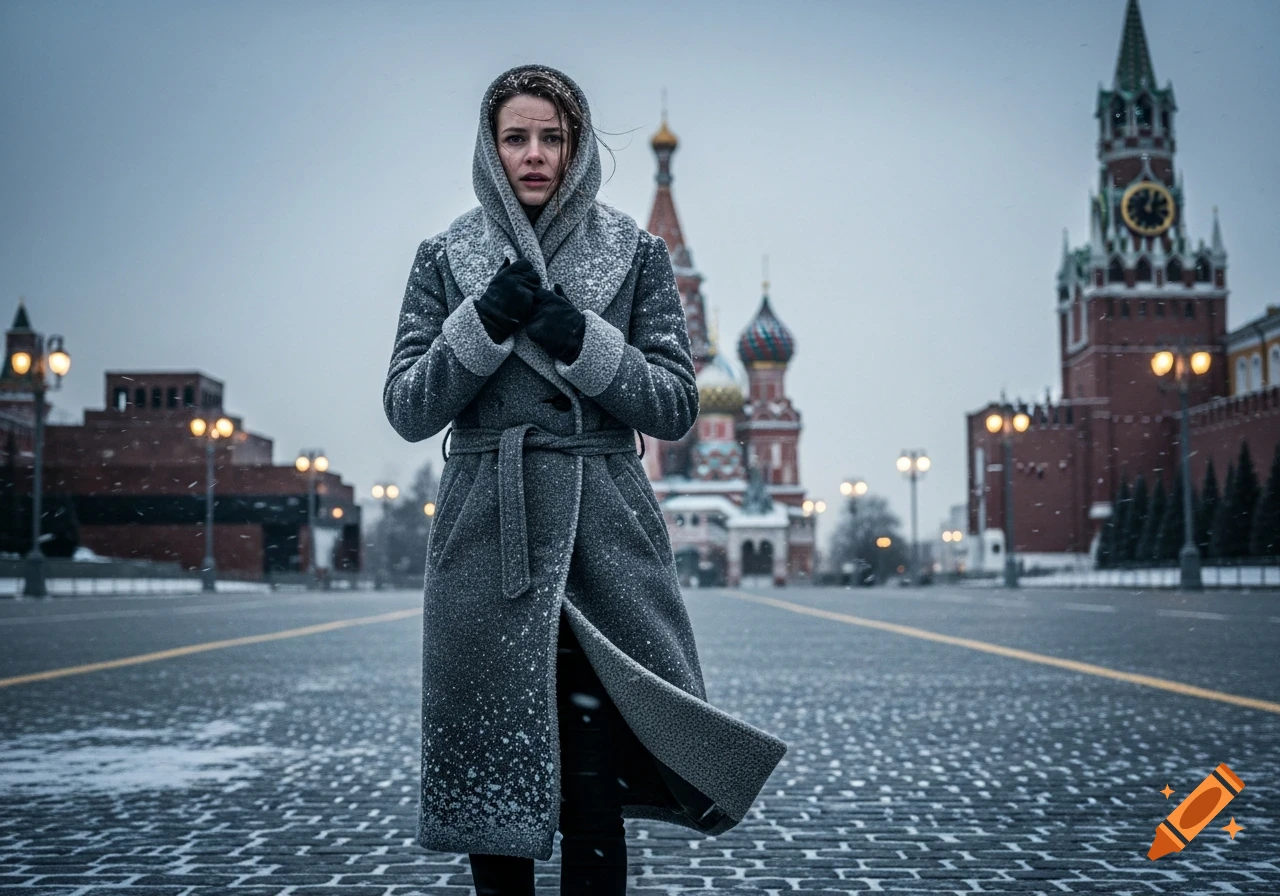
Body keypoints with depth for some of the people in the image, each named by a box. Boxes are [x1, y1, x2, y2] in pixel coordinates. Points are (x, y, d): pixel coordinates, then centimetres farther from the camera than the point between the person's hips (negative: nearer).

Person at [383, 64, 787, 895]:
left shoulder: (637, 252, 8)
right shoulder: (447, 258, 9)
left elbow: (677, 405, 2)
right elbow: (407, 409, 3)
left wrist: (581, 341, -12)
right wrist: (484, 325, -11)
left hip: (603, 533, -1)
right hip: (487, 537, 1)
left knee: (594, 788, -6)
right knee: (494, 777, 5)